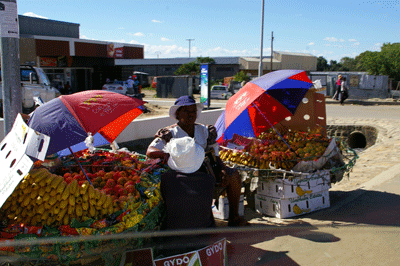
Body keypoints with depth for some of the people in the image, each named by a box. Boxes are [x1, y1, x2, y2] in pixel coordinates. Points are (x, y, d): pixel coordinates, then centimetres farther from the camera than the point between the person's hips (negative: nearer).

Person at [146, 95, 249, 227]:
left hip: (204, 169, 4)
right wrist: (165, 154, -34)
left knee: (233, 174, -17)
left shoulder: (205, 131, 15)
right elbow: (150, 151, -10)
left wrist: (222, 169, -8)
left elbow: (215, 156, 14)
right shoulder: (170, 133, 3)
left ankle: (234, 217, -5)